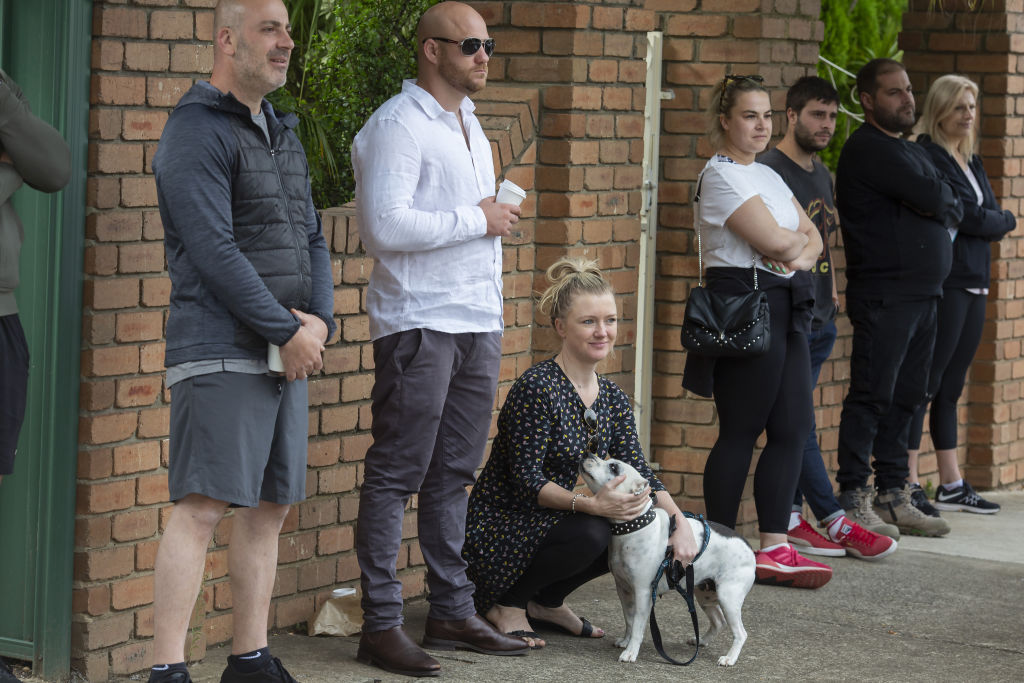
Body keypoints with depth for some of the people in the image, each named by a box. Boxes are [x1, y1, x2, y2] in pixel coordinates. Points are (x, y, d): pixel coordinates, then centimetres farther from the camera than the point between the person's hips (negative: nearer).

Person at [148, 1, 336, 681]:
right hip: (220, 353, -8)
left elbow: (312, 238, 19)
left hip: (288, 353, 9)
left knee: (270, 507, 10)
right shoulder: (197, 132, -9)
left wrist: (319, 319, 0)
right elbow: (214, 251, -17)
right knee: (202, 507, -12)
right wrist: (287, 331, -14)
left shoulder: (283, 135, 19)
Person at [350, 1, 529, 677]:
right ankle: (381, 625, -3)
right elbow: (385, 225, -21)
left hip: (479, 322, 8)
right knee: (398, 475, -5)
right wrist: (476, 220, -14)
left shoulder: (468, 124, 18)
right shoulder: (398, 124, -11)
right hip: (419, 323, -8)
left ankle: (452, 610, 18)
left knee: (454, 474, 12)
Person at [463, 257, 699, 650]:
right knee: (590, 534, -31)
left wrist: (680, 523, -17)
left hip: (549, 522, 8)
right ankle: (504, 601, -6)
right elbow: (526, 481, -23)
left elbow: (639, 473, 0)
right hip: (498, 528, -8)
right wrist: (591, 505, -36)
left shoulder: (612, 399, 6)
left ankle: (545, 601, 8)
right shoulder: (537, 388, -20)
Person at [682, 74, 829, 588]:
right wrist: (797, 238, 4)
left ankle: (773, 550, 7)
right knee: (740, 431, -5)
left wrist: (801, 253, -6)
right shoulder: (721, 175, -9)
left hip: (784, 307, 9)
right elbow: (774, 240, -17)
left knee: (793, 428, 4)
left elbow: (811, 236, 16)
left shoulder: (767, 175, 20)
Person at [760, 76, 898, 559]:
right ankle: (835, 523, -5)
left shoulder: (822, 175, 18)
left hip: (819, 319, 8)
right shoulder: (768, 171, -10)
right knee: (800, 424, -6)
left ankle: (789, 519, 12)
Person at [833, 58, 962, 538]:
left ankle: (893, 495, 16)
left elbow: (954, 209, 16)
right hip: (883, 295, -9)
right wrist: (936, 198, 3)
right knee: (872, 398, -8)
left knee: (906, 398, 11)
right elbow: (933, 198, -18)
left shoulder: (912, 151, 21)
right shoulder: (868, 149, -11)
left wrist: (936, 205, -5)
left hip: (923, 295, 9)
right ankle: (853, 503, -6)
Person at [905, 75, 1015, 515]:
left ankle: (952, 485, 15)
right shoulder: (928, 156, -10)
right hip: (944, 283, -9)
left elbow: (988, 216, 15)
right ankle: (908, 485, -6)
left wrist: (989, 223, -5)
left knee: (951, 386, 11)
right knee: (926, 383, -7)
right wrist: (1006, 222, 2)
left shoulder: (970, 160, 19)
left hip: (973, 283, 9)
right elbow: (967, 216, -14)